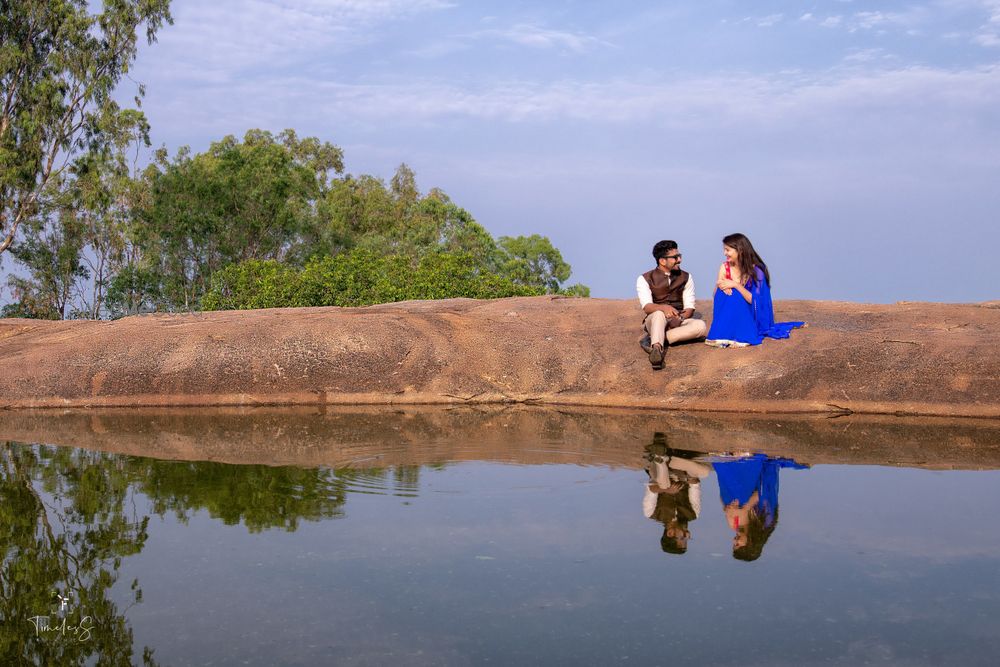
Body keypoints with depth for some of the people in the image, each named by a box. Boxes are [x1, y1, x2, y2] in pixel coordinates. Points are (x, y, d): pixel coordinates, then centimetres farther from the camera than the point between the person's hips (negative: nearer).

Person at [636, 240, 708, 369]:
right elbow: (647, 306, -17)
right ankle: (656, 348, -62)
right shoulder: (645, 279, -4)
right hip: (654, 321, -3)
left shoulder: (686, 277, 7)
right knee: (659, 314, -39)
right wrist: (664, 308, -40)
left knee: (700, 326, -29)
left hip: (678, 322, 3)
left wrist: (680, 318, -23)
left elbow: (690, 307, 1)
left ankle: (656, 341, -34)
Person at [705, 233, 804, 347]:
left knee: (735, 294, -29)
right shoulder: (725, 267, -2)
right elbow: (716, 295, -1)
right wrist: (720, 286, -25)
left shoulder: (755, 271, -13)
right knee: (723, 291, -23)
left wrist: (735, 285, -28)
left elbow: (754, 300, -19)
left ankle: (741, 336, -30)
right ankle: (725, 334, -25)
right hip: (729, 317, 3)